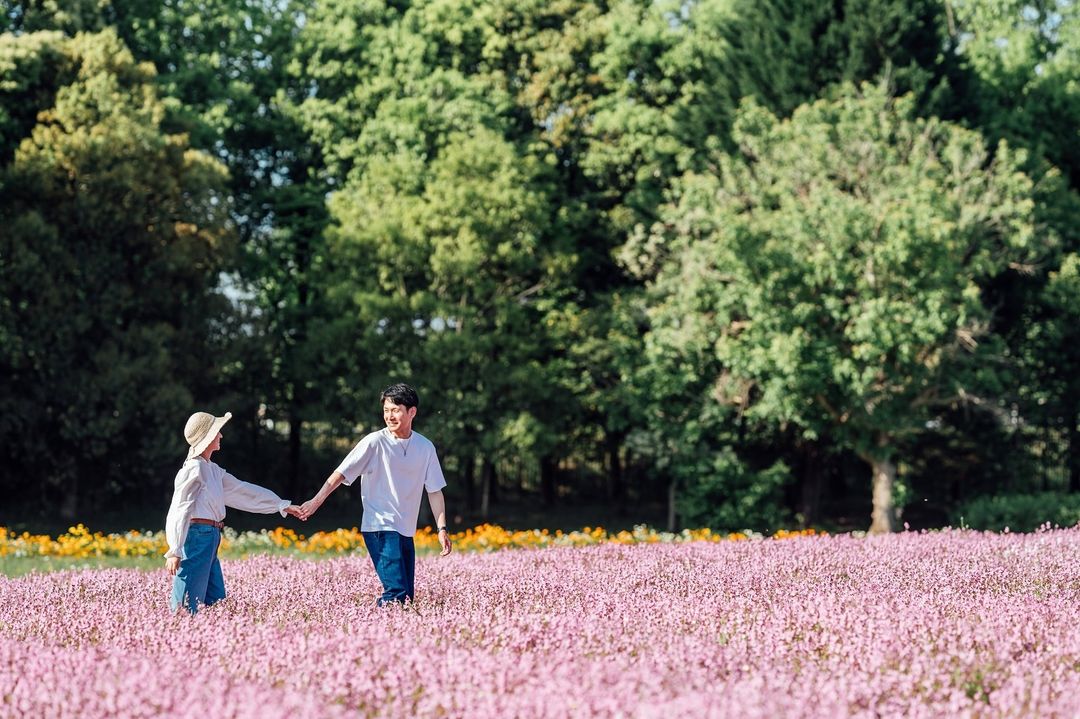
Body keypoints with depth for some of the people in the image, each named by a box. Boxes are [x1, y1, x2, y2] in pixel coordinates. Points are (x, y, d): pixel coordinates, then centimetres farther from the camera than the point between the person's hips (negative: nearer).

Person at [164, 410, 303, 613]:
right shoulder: (194, 469, -10)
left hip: (210, 539, 10)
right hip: (196, 535, -10)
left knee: (215, 599, 7)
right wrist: (174, 551, -18)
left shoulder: (212, 470, 17)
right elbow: (180, 509, -14)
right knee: (187, 606, -11)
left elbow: (242, 490, 24)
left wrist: (282, 505, 25)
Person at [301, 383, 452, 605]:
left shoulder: (425, 447, 6)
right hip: (379, 528, -6)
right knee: (396, 594, -19)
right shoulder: (375, 442, -7)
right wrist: (316, 501, -22)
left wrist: (442, 529, 5)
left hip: (406, 532, 6)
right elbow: (341, 473, -10)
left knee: (407, 596, 3)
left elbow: (434, 491, 11)